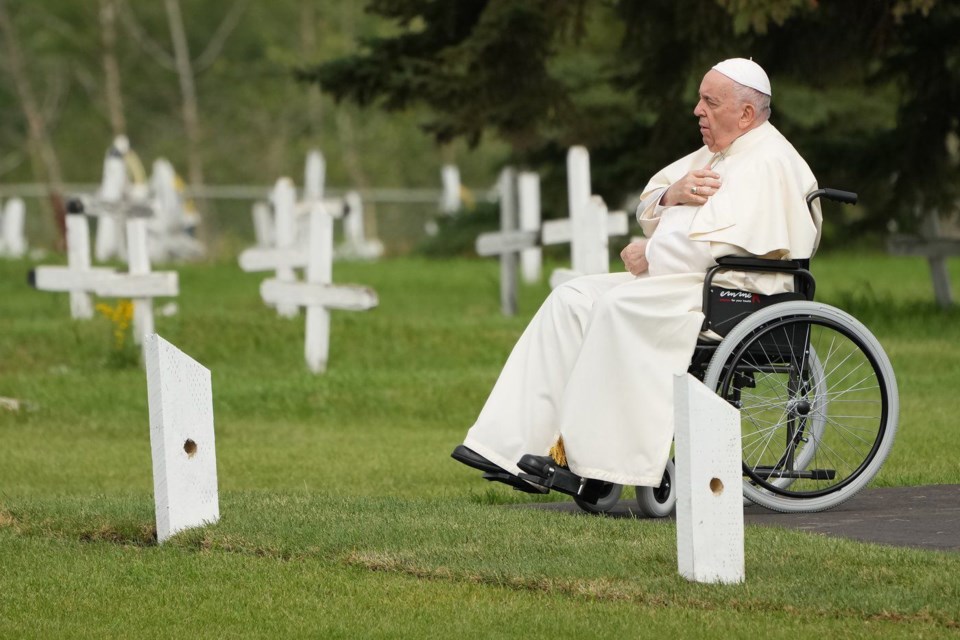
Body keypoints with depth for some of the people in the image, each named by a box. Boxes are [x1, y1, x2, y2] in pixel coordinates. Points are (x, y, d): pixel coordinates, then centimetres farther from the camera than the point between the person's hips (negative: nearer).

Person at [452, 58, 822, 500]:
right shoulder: (712, 156, 21)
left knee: (621, 306, -30)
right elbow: (647, 211, 19)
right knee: (573, 300, -5)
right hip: (675, 282, 10)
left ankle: (585, 459, -29)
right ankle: (515, 449, -15)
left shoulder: (768, 164, -12)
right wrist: (673, 193, -3)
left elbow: (711, 247, -22)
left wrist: (648, 257, -8)